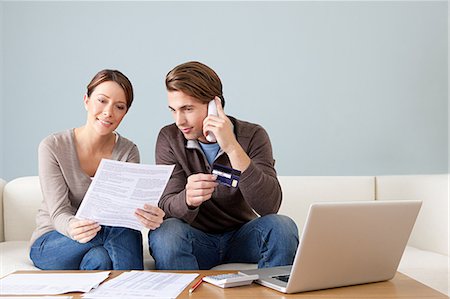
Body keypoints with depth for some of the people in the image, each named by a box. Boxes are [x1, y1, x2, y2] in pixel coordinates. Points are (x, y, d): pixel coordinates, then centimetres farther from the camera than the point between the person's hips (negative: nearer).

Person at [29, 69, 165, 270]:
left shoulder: (128, 151, -4)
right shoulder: (52, 147, -12)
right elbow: (59, 214, -18)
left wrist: (149, 217, -41)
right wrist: (72, 227, -43)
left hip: (104, 237, 2)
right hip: (49, 243, -2)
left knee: (101, 258, -35)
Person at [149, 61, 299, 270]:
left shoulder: (252, 136, -10)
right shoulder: (169, 138, -8)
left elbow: (269, 207, -24)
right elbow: (166, 206, -15)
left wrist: (232, 148, -33)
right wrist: (188, 199, -40)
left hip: (241, 238, 0)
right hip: (197, 240, 0)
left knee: (282, 227, -29)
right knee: (165, 231, -31)